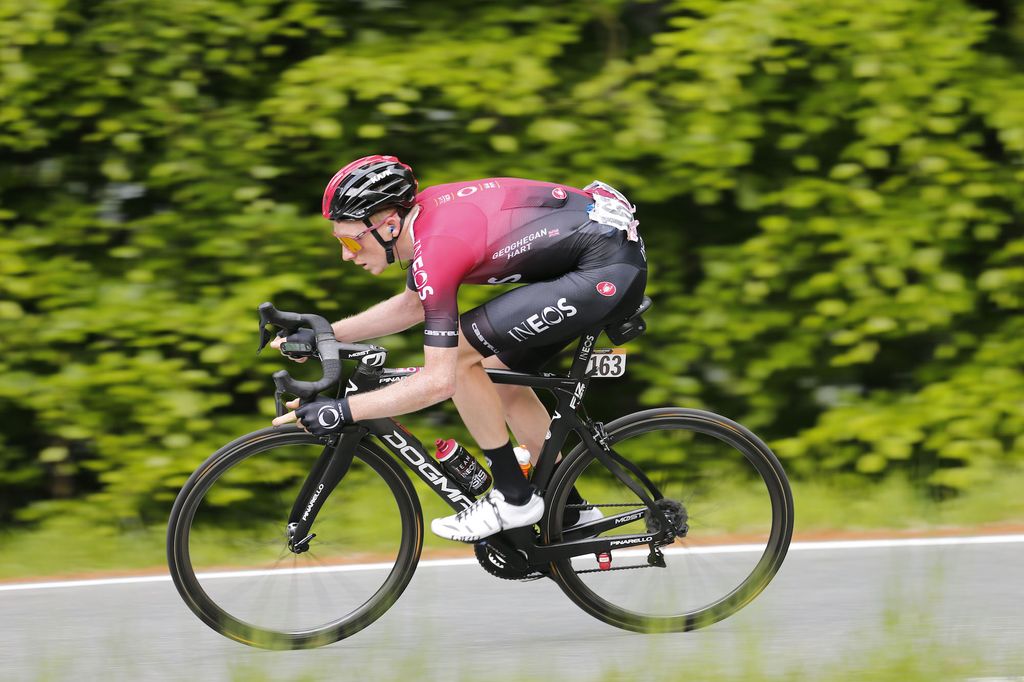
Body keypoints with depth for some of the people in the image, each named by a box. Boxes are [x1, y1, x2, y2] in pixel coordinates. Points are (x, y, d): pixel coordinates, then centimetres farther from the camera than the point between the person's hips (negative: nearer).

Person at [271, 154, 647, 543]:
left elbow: (439, 381, -22)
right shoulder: (421, 211, 6)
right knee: (498, 372, 17)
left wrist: (342, 411, -19)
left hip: (608, 272, -10)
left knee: (461, 354, -9)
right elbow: (412, 305, 25)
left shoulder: (437, 247, -21)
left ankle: (514, 500, 1)